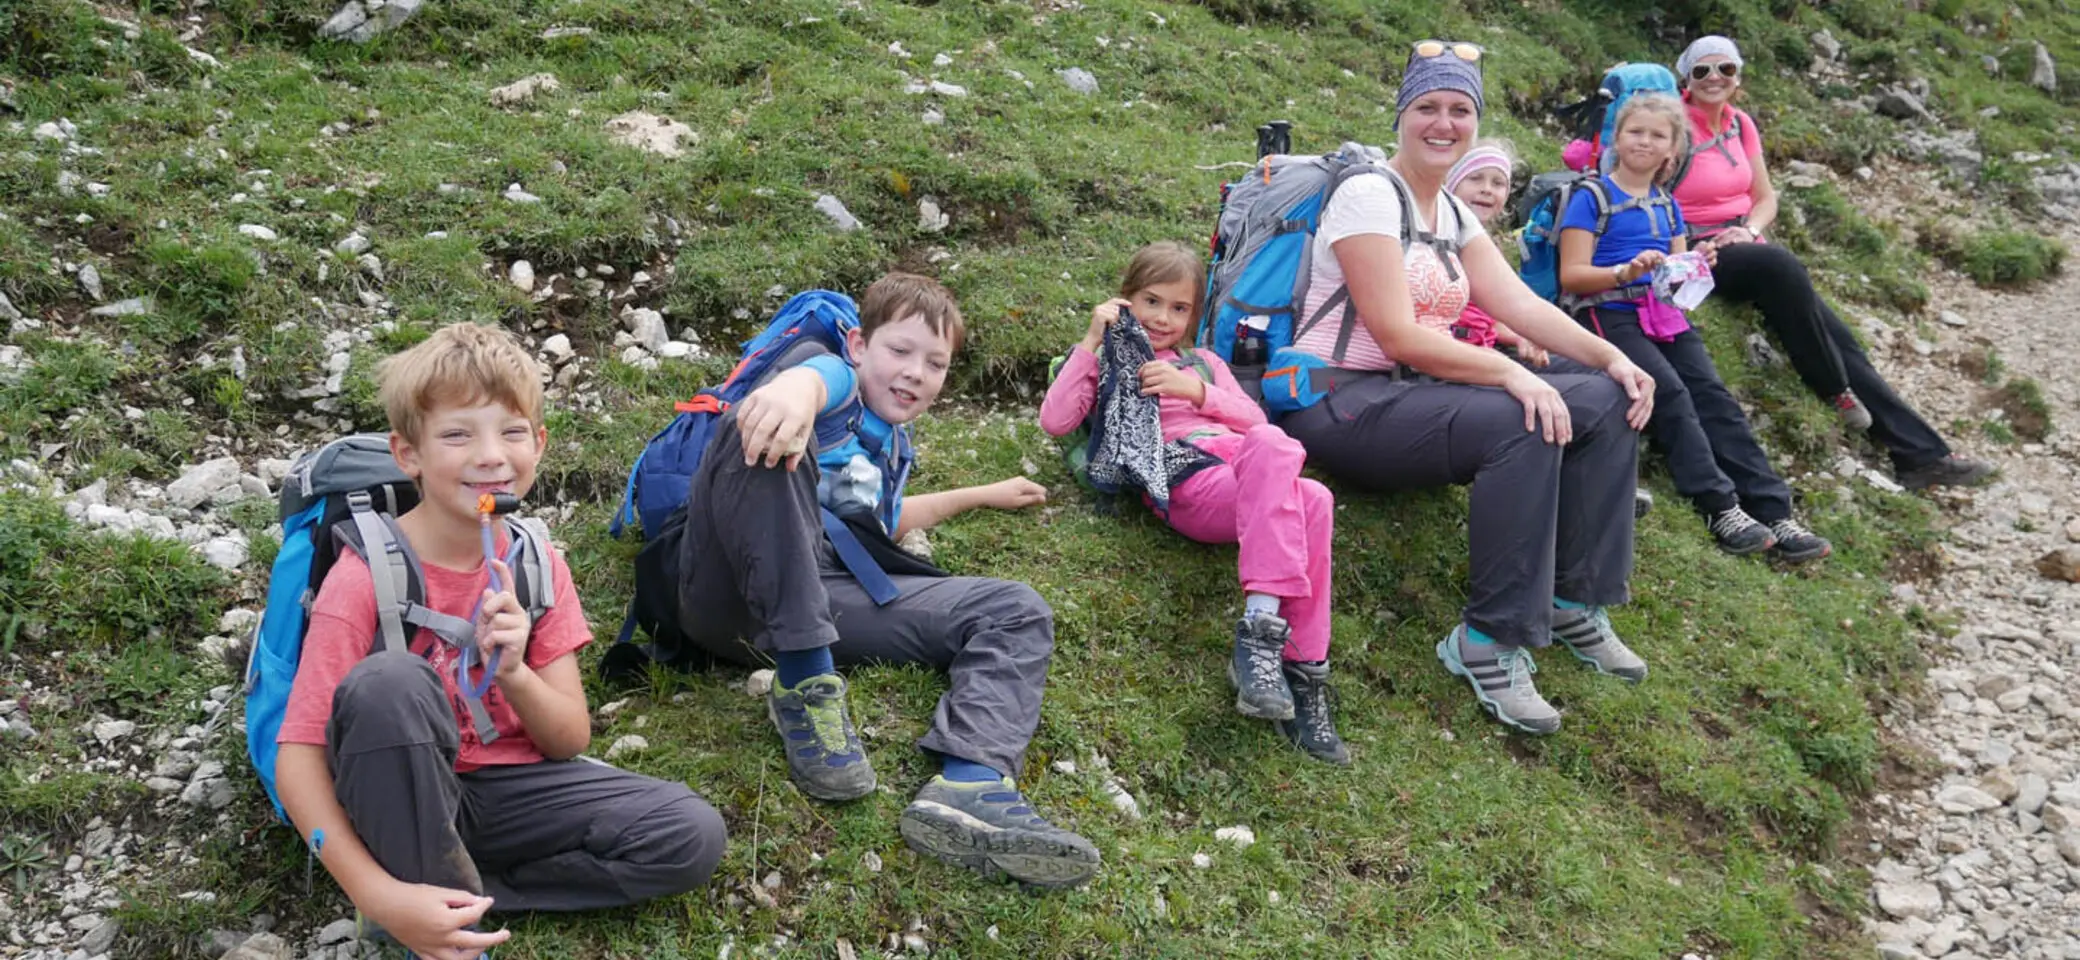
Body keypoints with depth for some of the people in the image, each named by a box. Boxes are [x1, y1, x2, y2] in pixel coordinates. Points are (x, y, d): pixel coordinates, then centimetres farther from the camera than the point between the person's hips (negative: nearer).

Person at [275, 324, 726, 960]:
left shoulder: (535, 565, -2)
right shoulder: (367, 576, -17)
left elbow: (571, 740, -3)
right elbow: (298, 757, -20)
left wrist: (514, 672, -25)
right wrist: (378, 894, -33)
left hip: (504, 789, 5)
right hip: (400, 803, -4)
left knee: (692, 836, -14)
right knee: (388, 683, -36)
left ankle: (463, 894, -10)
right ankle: (437, 904, -18)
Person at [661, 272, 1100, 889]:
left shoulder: (893, 444, 28)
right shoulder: (839, 380, 3)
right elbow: (808, 377, -24)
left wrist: (983, 495, 55)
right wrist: (790, 393, -51)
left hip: (826, 601, 7)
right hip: (737, 591, -7)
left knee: (1017, 611, -3)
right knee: (768, 428, -32)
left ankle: (967, 789, -36)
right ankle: (805, 683, -30)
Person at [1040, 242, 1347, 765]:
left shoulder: (1203, 361, 37)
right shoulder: (1109, 362, 26)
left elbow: (1254, 419, 20)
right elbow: (1055, 421, 7)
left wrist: (1197, 391, 4)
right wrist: (1091, 341, 6)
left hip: (1251, 474, 5)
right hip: (1185, 481, -4)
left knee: (1313, 501, -33)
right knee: (1272, 449, -38)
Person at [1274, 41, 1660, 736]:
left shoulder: (1452, 213, 15)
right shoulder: (1369, 195, -12)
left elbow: (1519, 303, 5)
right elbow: (1397, 336, -20)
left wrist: (1610, 357, -9)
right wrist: (1511, 374, -27)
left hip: (1416, 393, 9)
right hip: (1340, 403, -9)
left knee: (1608, 402, -2)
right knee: (1523, 424, -32)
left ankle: (1576, 602, 4)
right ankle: (1490, 641, -24)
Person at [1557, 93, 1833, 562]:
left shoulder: (1667, 206, 20)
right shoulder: (1592, 197, 1)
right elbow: (1572, 275, -7)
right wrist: (1626, 271, -23)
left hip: (1664, 313, 6)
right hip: (1610, 313, -5)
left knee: (1714, 396, -12)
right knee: (1671, 393, -25)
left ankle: (1774, 513, -16)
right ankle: (1720, 507, -24)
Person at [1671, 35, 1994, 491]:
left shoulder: (1741, 124, 12)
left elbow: (1766, 197, 18)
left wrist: (1749, 230, -4)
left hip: (1744, 244, 6)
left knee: (1835, 335, -10)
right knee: (1781, 264, -36)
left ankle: (1920, 454, -11)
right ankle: (1835, 393, -18)